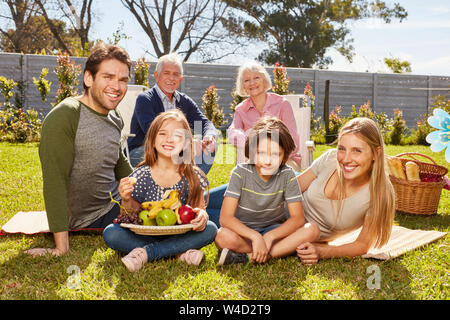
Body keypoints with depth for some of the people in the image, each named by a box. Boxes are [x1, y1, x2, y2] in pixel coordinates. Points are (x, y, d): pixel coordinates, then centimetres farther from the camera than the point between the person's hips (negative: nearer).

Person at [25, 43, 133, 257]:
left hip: (118, 204, 8)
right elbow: (55, 182, -25)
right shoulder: (63, 117, -20)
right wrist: (62, 248, -28)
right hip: (90, 222, -8)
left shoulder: (114, 119, 4)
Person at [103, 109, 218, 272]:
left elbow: (199, 208, 3)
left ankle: (145, 253, -23)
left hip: (178, 235, 1)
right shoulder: (141, 175, -6)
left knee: (210, 229, -24)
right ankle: (180, 253, -23)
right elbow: (132, 214, -1)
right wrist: (127, 199, -22)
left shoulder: (193, 176, -4)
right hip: (144, 234, 0)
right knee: (110, 233, -24)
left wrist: (202, 214, -20)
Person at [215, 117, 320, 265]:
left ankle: (247, 257, -25)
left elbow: (297, 218, -13)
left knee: (312, 231, -24)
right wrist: (255, 237, -33)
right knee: (224, 237, -35)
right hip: (244, 231, -2)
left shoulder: (288, 175, -12)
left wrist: (269, 237, -28)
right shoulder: (240, 172, -17)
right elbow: (226, 218, -22)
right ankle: (284, 251, -20)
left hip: (274, 229, 3)